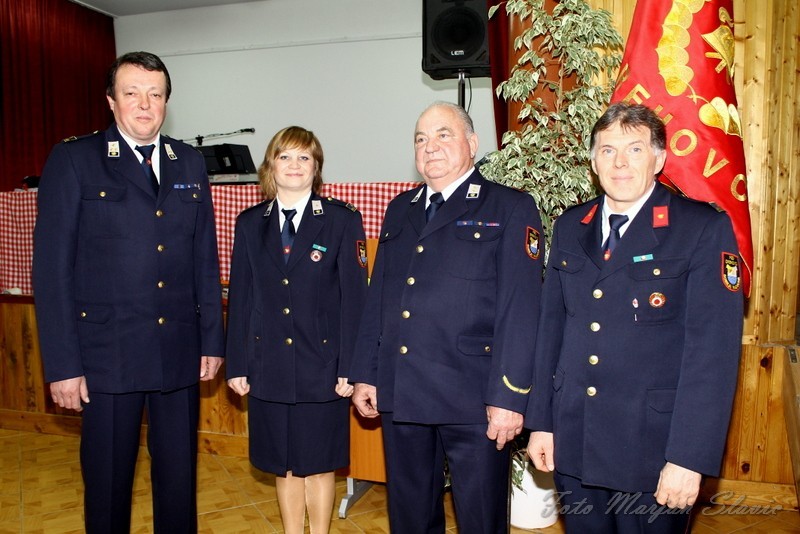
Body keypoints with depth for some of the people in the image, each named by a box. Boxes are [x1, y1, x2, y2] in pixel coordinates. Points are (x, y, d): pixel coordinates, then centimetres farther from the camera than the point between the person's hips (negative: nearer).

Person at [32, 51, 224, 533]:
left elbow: (206, 258, 9)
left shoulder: (190, 163, 9)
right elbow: (52, 267, -6)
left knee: (179, 475, 14)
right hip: (108, 354, -3)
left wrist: (213, 339, 6)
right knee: (108, 479, 12)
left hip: (180, 351, 3)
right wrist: (62, 364, -9)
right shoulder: (73, 160, -3)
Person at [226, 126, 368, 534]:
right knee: (283, 465, 14)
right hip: (269, 366, 3)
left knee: (319, 464, 10)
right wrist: (237, 364, 4)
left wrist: (350, 367, -9)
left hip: (321, 366, -3)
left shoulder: (342, 220, -3)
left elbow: (354, 298, -6)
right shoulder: (250, 224, 6)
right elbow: (240, 299, 7)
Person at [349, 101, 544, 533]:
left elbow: (520, 310, -11)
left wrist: (508, 397, -15)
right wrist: (365, 374, 10)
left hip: (472, 399, -5)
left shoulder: (510, 209, -4)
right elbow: (376, 298, 14)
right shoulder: (399, 210, 14)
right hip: (399, 395, 5)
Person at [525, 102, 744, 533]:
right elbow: (552, 327, 6)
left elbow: (713, 350, -13)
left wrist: (689, 458, -15)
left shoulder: (704, 229, -9)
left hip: (652, 446, -4)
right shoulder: (570, 227, 6)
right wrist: (540, 421, 6)